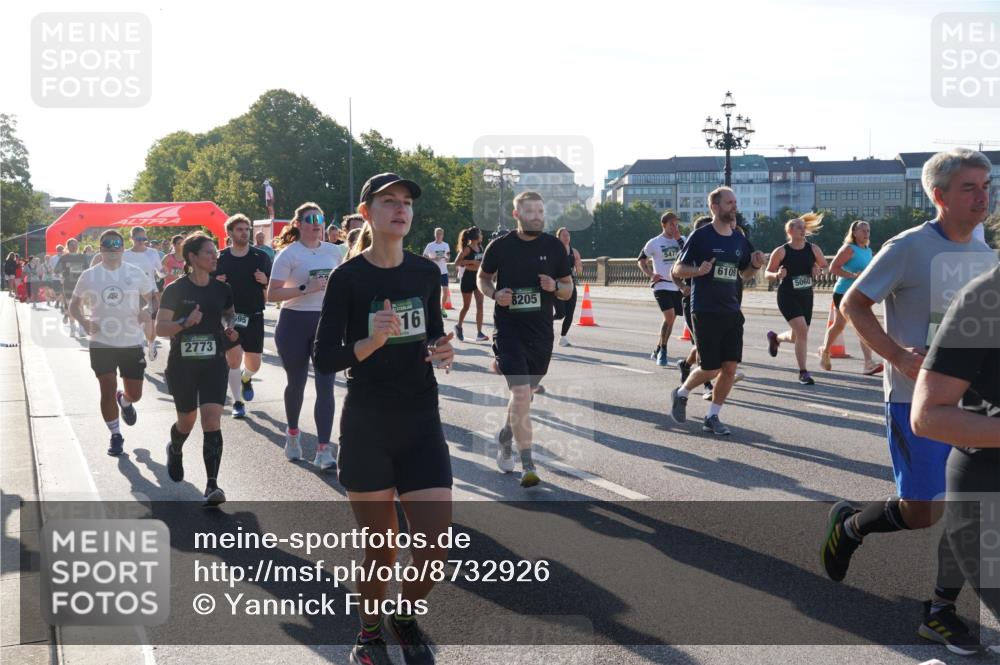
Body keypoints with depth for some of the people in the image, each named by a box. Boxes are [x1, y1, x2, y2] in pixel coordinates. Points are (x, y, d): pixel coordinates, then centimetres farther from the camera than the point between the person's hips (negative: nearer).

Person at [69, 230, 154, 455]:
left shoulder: (135, 274, 0)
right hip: (102, 343, -1)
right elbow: (74, 305, 7)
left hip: (132, 342, 1)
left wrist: (146, 311, -14)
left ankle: (124, 401, 46)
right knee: (108, 391, -2)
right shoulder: (89, 276, -1)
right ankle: (115, 436, 16)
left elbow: (152, 298, 9)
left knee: (135, 394, 8)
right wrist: (83, 321, -14)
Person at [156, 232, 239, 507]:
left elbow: (230, 315, 22)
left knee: (212, 421, -13)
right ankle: (174, 451, 50)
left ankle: (212, 485, -14)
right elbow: (160, 328, -9)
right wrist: (185, 322, -26)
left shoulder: (222, 289, 3)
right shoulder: (176, 290, -7)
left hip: (214, 364, 2)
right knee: (187, 421, 14)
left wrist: (231, 329, 0)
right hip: (182, 365, -1)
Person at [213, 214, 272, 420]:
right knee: (233, 358, -6)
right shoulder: (220, 258, 1)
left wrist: (265, 280, -16)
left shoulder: (260, 257, 1)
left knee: (253, 364, 4)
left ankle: (245, 379, 40)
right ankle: (238, 402, 10)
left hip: (254, 316, 1)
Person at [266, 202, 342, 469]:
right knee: (296, 382, 12)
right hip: (295, 324, -2)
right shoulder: (289, 254, -7)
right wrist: (305, 289, -21)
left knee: (325, 385, -9)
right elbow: (272, 294, -12)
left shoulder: (333, 251, 5)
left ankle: (323, 449, -10)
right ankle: (292, 433, 39)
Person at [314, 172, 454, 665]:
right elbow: (324, 360, -10)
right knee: (380, 548, 5)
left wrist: (442, 352, -6)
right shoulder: (348, 278, -9)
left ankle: (406, 618, 28)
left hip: (422, 423, 3)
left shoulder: (425, 273, 3)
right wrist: (371, 341, -26)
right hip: (367, 426, -3)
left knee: (437, 545, -2)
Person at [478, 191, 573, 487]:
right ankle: (528, 466, -10)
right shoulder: (500, 246, -4)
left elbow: (568, 289, 10)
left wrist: (555, 287, -13)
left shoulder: (554, 247, 2)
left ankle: (505, 436, 46)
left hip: (541, 332, 4)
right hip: (508, 328, -3)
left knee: (525, 393, 17)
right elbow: (482, 277, 12)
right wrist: (495, 294, -9)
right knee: (521, 393, -15)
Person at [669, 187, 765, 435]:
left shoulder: (739, 239, 9)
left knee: (730, 367, 0)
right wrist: (698, 270, -24)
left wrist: (755, 266, 0)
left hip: (732, 312, 5)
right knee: (710, 369, -3)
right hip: (705, 311, -5)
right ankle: (681, 394, 26)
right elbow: (676, 270, -5)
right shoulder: (701, 236, -7)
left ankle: (712, 417, 14)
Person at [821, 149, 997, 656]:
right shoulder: (909, 248, -12)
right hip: (916, 400, -6)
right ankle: (849, 524, 27)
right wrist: (898, 355, -20)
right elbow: (853, 304, -10)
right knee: (920, 512, -3)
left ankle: (943, 610, 18)